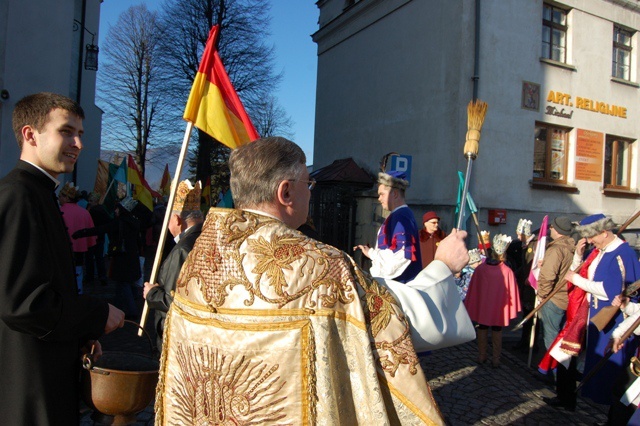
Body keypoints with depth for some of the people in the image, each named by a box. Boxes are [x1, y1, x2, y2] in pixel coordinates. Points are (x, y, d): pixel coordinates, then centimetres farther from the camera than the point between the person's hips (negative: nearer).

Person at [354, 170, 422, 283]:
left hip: (398, 283, -10)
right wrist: (372, 251, 11)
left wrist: (371, 253, -14)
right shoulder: (402, 214, 14)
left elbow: (401, 254, -24)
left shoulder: (400, 217, -17)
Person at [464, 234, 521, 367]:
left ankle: (481, 356, 23)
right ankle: (495, 359, 20)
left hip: (482, 307, 1)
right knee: (497, 332, 14)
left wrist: (471, 306, 7)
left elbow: (473, 289, -5)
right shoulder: (507, 271, -17)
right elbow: (511, 292, -9)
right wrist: (511, 308, 3)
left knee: (482, 330, 16)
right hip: (499, 309, -1)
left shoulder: (480, 269, -14)